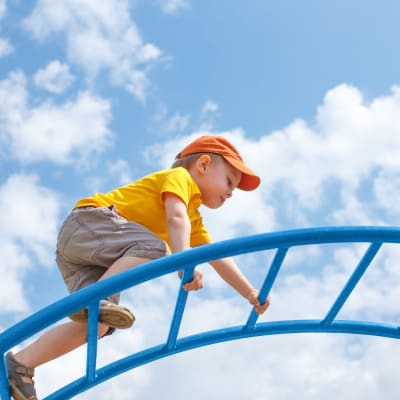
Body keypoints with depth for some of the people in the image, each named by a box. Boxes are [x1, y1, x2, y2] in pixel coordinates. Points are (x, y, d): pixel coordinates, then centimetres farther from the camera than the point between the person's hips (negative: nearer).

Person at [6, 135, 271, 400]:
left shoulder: (194, 218, 28)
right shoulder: (180, 176, 0)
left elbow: (218, 258, 25)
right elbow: (175, 217, -20)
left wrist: (250, 293, 19)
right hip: (88, 220, -9)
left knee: (99, 324, -6)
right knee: (154, 248, -31)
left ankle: (20, 364, -6)